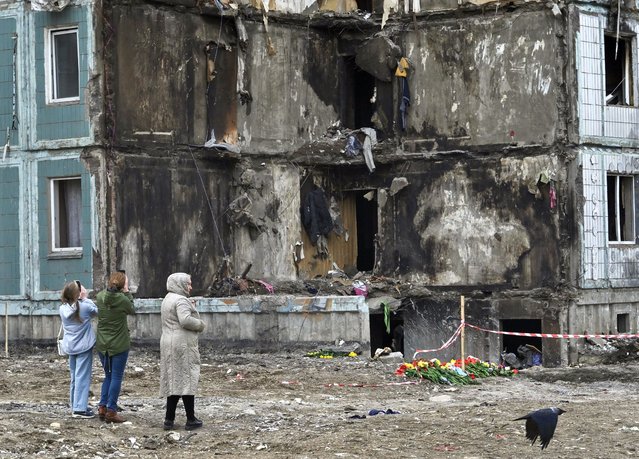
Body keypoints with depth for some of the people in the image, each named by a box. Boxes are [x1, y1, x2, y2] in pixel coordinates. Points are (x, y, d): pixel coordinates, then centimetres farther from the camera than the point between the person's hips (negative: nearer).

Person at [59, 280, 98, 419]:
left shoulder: (63, 309, -1)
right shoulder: (85, 307, -16)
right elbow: (96, 312, 3)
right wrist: (85, 299, 5)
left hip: (70, 347, 5)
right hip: (84, 346, -5)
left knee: (74, 377, 15)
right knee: (83, 377, -4)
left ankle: (75, 407, 21)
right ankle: (80, 408, -9)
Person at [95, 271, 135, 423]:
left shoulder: (100, 297, -5)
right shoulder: (123, 299, -17)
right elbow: (132, 310, 3)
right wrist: (126, 291, 9)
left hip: (102, 345, 5)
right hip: (119, 345, -5)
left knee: (108, 376, 19)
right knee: (116, 378, 3)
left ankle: (102, 407, 14)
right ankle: (111, 411, 2)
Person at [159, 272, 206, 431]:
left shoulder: (167, 300, 18)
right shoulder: (181, 300, -14)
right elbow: (185, 320, -27)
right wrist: (200, 324, -10)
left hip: (169, 345, 9)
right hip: (183, 345, -9)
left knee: (174, 382, 11)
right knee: (187, 380, -2)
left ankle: (169, 419, 10)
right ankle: (191, 420, 3)